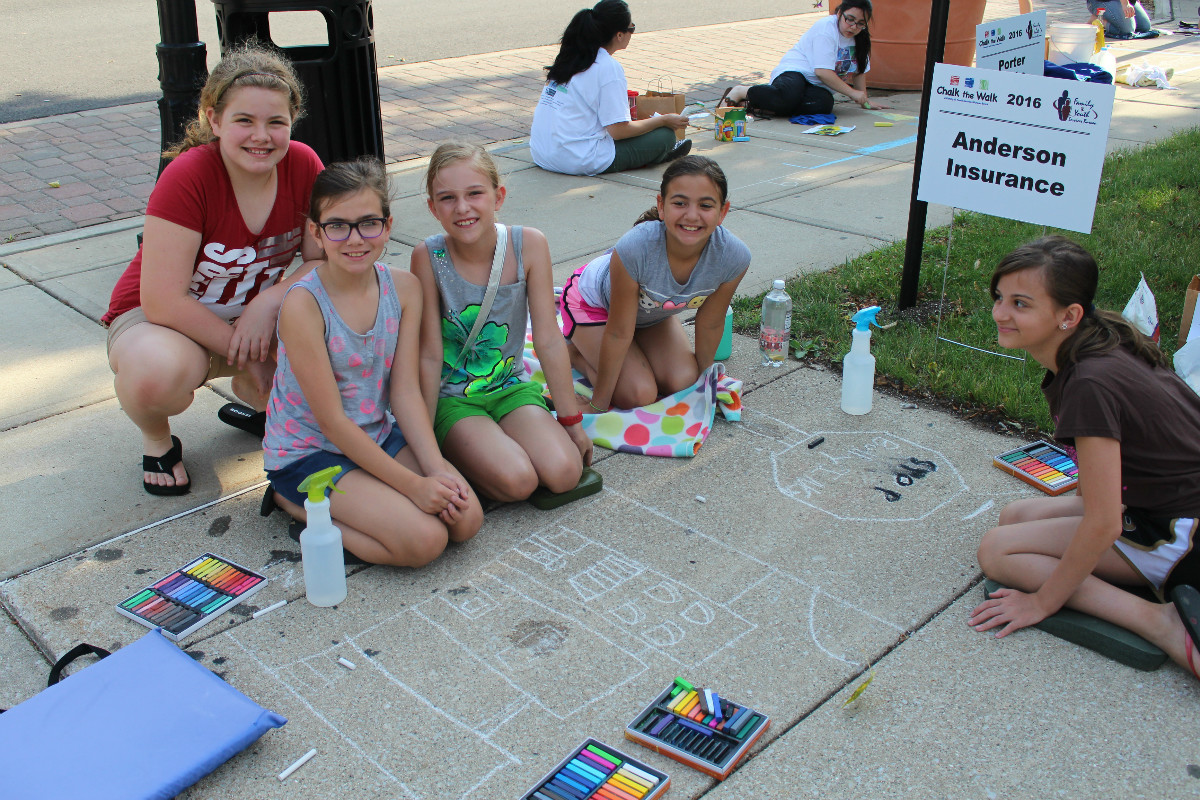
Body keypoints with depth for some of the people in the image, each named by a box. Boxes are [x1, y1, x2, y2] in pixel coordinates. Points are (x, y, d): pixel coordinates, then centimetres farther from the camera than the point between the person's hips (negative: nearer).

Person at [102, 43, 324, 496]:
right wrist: (244, 354, -22)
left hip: (253, 311, 4)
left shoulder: (303, 165, -14)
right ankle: (156, 437, 0)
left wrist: (268, 302, -26)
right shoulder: (187, 176, -27)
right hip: (160, 320, -4)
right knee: (158, 373, -41)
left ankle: (258, 399, 9)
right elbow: (163, 302, -27)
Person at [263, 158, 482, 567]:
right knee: (424, 539, -21)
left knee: (466, 518, -12)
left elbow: (405, 391, -5)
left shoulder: (404, 288, -5)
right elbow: (331, 421, -21)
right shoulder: (304, 304, -23)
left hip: (380, 436, 6)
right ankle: (296, 503, -1)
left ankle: (353, 504, 6)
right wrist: (412, 484, -21)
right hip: (308, 453, -6)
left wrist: (436, 468, -17)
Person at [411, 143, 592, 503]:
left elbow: (549, 340, -8)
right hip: (451, 398, -3)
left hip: (511, 388, 3)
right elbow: (429, 355, -13)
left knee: (563, 473, -20)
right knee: (515, 480, -25)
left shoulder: (529, 245, -12)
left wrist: (572, 422, -3)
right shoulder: (428, 257, -17)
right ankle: (455, 451, 4)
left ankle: (497, 439, 7)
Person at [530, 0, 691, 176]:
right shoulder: (608, 67, -13)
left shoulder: (569, 57, 10)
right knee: (665, 134, 3)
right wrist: (664, 120, 0)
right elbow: (619, 131, -15)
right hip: (581, 160, -9)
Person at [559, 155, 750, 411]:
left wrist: (702, 378, 2)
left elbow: (710, 323, -13)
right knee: (639, 395, -15)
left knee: (683, 383, -6)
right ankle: (574, 350, 12)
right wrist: (598, 407, -20)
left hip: (653, 311, 5)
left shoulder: (734, 257, -32)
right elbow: (619, 334, -30)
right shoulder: (634, 248, -42)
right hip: (593, 301, -5)